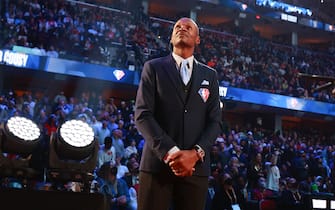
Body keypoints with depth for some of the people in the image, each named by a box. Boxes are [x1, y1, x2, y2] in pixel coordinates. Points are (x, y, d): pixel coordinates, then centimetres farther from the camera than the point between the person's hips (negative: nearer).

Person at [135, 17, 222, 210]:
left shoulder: (210, 75, 17)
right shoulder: (153, 68, 9)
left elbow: (215, 121, 8)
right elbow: (142, 115, -2)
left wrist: (195, 154, -10)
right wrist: (170, 152, -14)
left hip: (196, 166, 2)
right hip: (157, 164, -2)